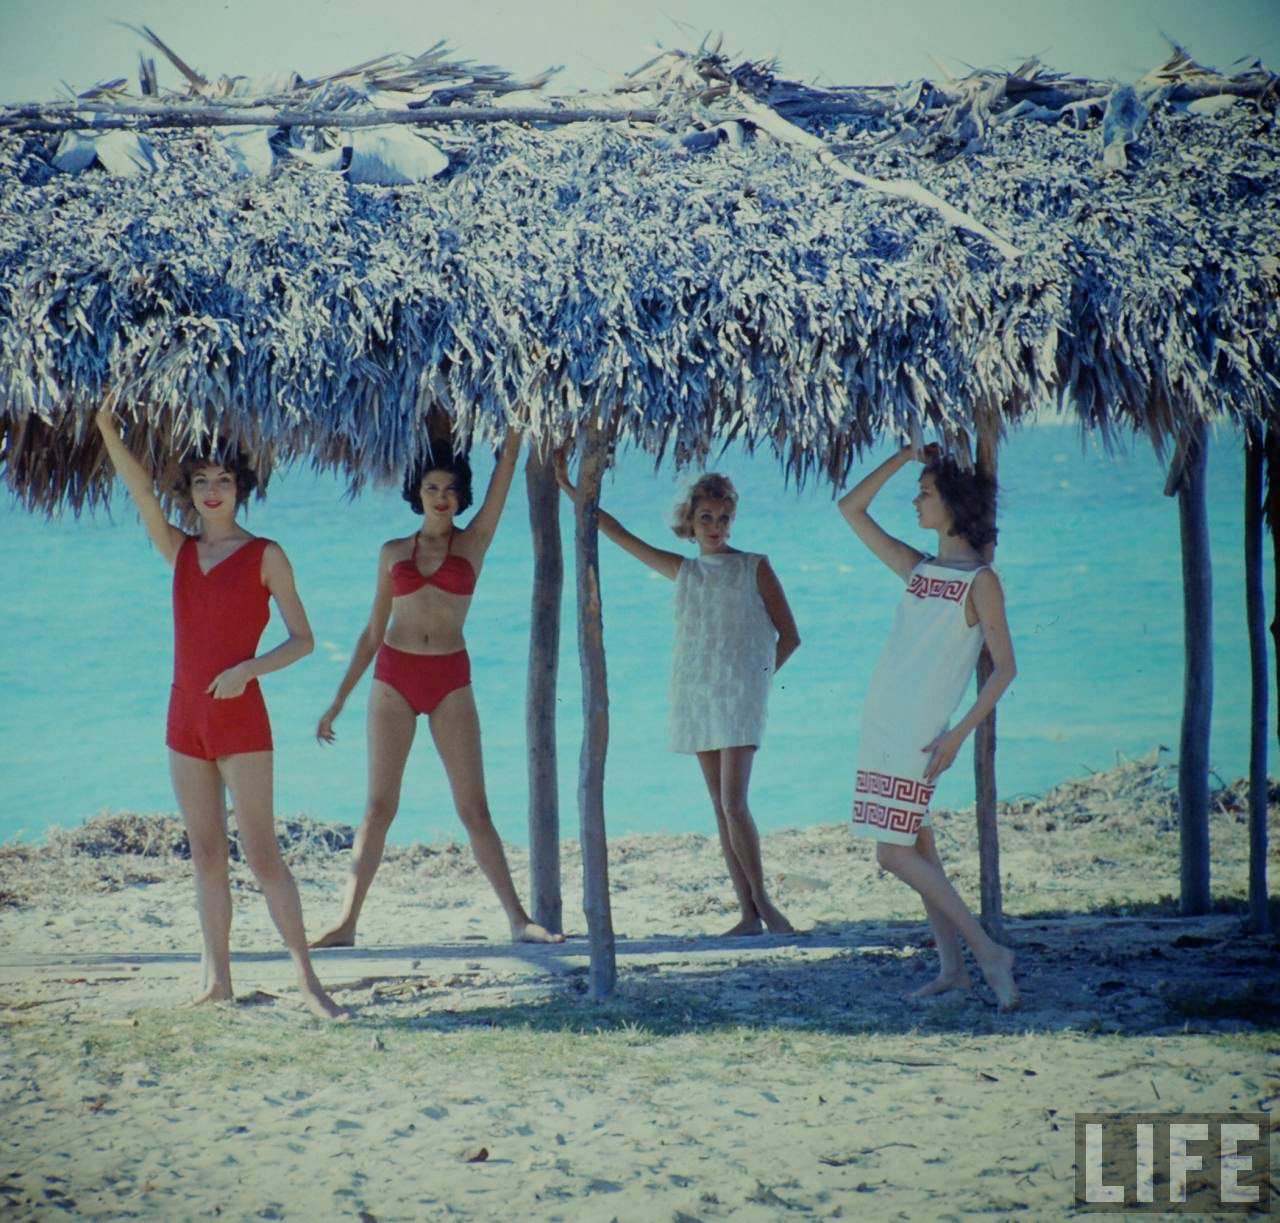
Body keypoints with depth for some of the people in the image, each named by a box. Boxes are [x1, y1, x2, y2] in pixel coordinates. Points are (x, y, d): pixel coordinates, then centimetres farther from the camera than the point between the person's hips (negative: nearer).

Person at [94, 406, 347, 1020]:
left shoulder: (265, 555, -2)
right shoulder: (181, 551, 11)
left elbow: (302, 639, -4)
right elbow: (141, 494, -4)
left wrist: (248, 669, -20)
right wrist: (109, 433, -19)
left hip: (240, 717, -5)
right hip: (185, 717, 5)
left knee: (260, 851, -9)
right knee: (205, 852, 6)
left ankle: (307, 980, -7)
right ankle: (216, 978, 10)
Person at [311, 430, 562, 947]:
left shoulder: (474, 542, 6)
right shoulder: (393, 552, 11)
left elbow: (506, 465, 0)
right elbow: (373, 631, 15)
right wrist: (339, 700, 12)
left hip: (450, 679, -1)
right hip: (394, 676, 1)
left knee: (474, 808, -3)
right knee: (379, 805, -1)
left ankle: (518, 919, 0)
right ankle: (347, 923, 0)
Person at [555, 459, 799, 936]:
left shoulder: (755, 568, 3)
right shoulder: (683, 571, 12)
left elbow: (789, 636, 5)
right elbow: (618, 534, 13)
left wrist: (752, 679, 1)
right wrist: (568, 487, 9)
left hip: (738, 694, -4)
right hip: (694, 692, 4)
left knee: (734, 804, -15)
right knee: (721, 807, 2)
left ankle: (762, 901, -4)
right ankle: (749, 913, 3)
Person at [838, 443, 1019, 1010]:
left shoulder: (980, 580, -8)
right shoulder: (917, 569, 12)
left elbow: (1004, 667, -10)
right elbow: (851, 508, 16)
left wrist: (958, 735, -17)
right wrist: (904, 456, 8)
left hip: (919, 731, -8)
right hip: (883, 724, 8)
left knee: (894, 853, -11)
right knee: (917, 845, 9)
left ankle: (989, 953, -8)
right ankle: (952, 966, 13)